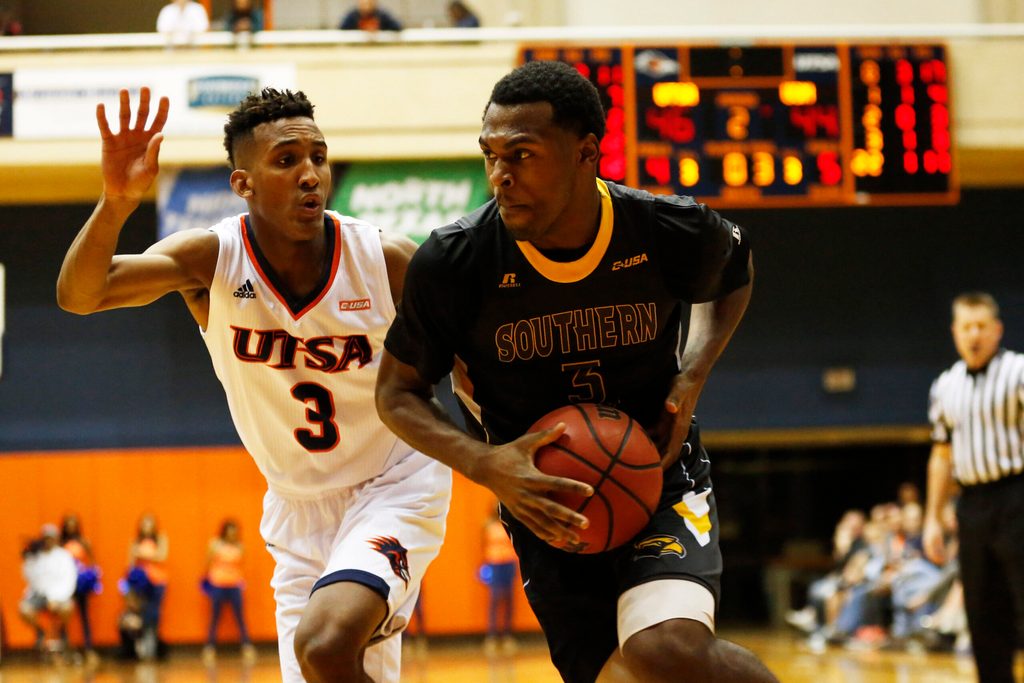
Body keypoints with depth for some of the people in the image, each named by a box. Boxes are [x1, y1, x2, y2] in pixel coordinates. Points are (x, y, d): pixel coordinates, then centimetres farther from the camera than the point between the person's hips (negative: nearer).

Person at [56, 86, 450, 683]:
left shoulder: (390, 261, -18)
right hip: (299, 503, 4)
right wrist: (117, 203, -46)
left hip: (395, 485, -3)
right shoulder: (213, 258, -15)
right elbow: (78, 294, -29)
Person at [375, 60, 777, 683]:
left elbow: (734, 274, 12)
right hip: (548, 506, 2)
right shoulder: (453, 263, -16)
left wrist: (691, 379, -5)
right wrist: (485, 464, -20)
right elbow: (398, 394, -1)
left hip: (660, 480, -2)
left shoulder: (674, 233, -15)